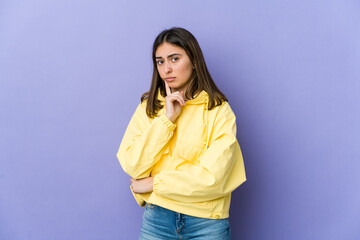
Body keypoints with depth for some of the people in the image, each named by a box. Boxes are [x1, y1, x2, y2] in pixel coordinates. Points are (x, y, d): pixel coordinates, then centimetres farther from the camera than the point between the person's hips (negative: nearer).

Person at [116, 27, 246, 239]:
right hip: (156, 218, 2)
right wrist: (166, 119, -13)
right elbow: (132, 167, -7)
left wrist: (153, 183, -8)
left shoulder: (218, 110, -7)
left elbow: (212, 178, -15)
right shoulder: (148, 108, 4)